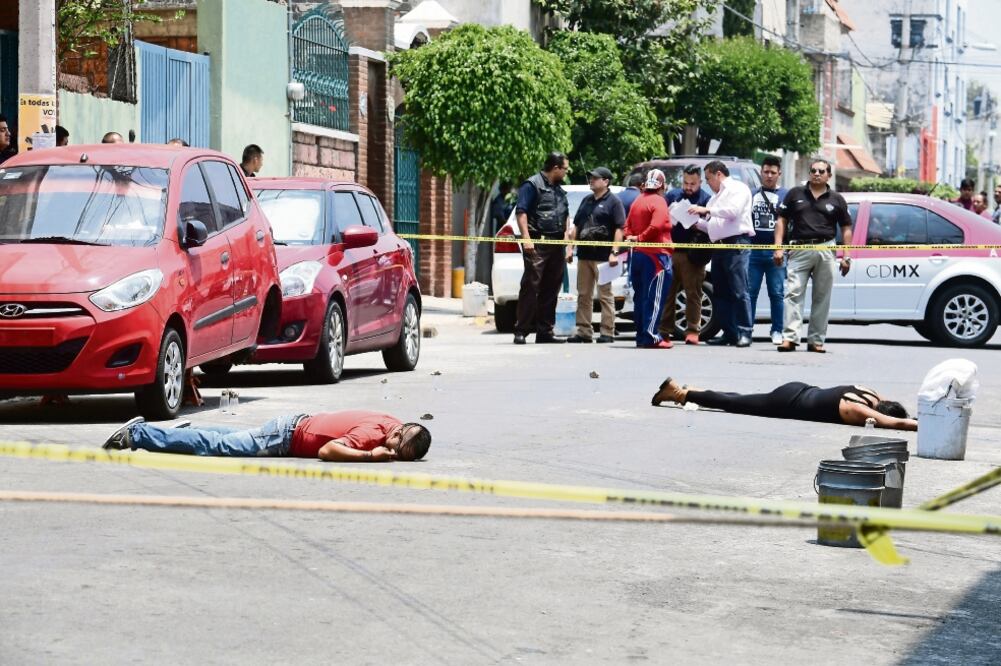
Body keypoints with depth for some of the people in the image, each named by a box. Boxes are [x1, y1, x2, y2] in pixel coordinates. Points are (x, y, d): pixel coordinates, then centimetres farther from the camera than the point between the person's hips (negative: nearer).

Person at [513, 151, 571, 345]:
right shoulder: (532, 185, -4)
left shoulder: (559, 190, 21)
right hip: (537, 242, -8)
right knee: (531, 285, -10)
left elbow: (565, 215, 30)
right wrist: (526, 238, -20)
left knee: (551, 289, 7)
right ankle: (521, 331, -8)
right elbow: (521, 211, -11)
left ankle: (545, 331, 12)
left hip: (556, 244, 8)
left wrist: (566, 233, 14)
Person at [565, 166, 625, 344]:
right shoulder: (586, 200, 18)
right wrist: (570, 247, 13)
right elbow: (576, 226, 21)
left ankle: (607, 332, -1)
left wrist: (614, 252, -18)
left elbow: (619, 228, -10)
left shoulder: (613, 201, -3)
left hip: (603, 256, -7)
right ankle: (584, 331, 13)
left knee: (605, 295, -3)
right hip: (584, 255, 7)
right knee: (583, 295, 8)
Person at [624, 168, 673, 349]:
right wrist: (640, 239, -10)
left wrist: (632, 238, 0)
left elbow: (627, 225, 12)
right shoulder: (659, 202, -10)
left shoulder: (637, 201, 14)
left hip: (637, 254, 8)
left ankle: (641, 335, 14)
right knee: (655, 297, -7)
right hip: (656, 255, -8)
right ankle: (651, 337, -12)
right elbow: (656, 226, -22)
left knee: (640, 296, 11)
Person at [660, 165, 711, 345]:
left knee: (693, 293, -1)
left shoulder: (706, 200, 4)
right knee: (667, 292, 4)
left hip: (692, 254, -3)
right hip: (670, 251, 3)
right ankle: (664, 330, 8)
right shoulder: (672, 195, 14)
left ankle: (692, 331, 3)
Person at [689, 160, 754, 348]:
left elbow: (733, 211, -16)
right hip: (719, 246, 9)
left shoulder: (738, 188, 1)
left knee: (739, 291, -12)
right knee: (720, 293, 6)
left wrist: (707, 210, -14)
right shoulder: (717, 196, 26)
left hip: (737, 244, -9)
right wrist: (697, 222, 9)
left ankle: (744, 333, -12)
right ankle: (729, 333, 9)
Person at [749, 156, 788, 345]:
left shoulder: (785, 195, 6)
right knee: (749, 291, 1)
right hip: (753, 250, 3)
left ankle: (777, 331, 5)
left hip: (775, 252, -2)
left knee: (776, 293, 0)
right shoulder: (752, 195, 15)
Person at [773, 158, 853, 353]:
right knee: (793, 293, -11)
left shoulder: (836, 199, 11)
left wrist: (846, 256, 3)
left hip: (825, 251, 1)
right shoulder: (795, 194, 11)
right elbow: (782, 220, 10)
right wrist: (778, 247, 0)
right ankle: (789, 338, -16)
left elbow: (846, 228, 12)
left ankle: (816, 340, 9)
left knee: (822, 298, 3)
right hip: (799, 250, -1)